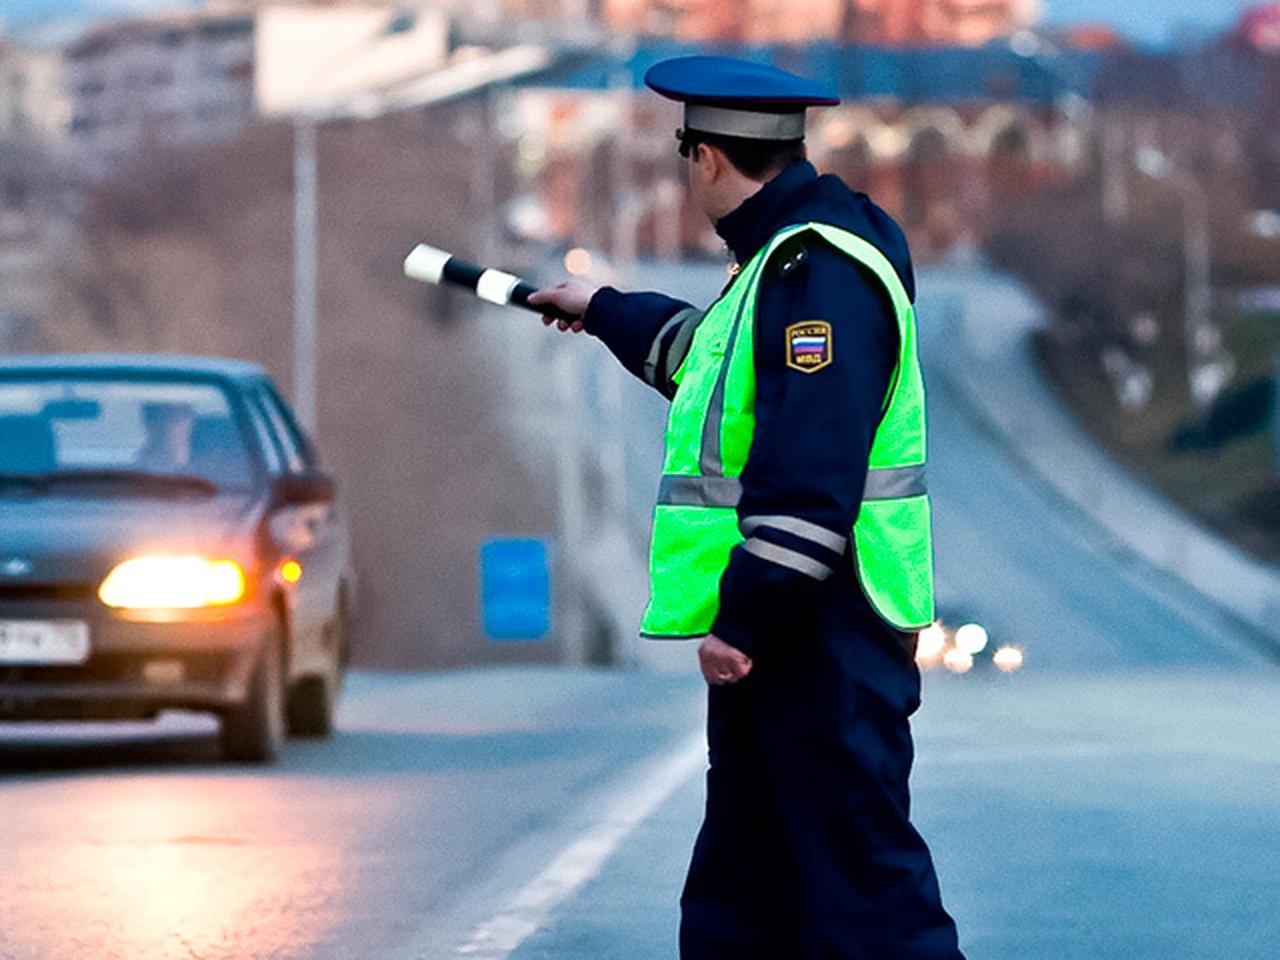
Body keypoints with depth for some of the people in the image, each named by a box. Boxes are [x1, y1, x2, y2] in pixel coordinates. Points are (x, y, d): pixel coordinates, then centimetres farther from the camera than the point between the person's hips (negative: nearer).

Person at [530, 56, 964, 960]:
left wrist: (743, 621, -25)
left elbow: (811, 478, -26)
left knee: (858, 884, -13)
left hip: (823, 637, -11)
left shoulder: (820, 271, -18)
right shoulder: (782, 258, 16)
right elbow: (708, 350, 40)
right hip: (776, 631, 11)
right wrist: (606, 312, 54)